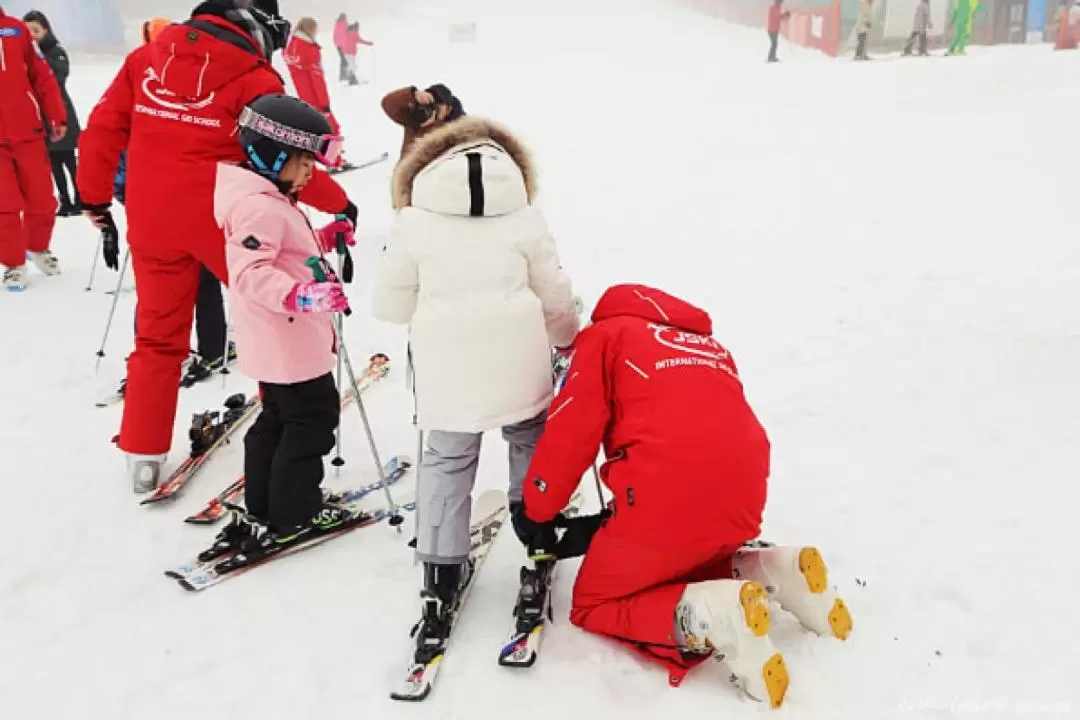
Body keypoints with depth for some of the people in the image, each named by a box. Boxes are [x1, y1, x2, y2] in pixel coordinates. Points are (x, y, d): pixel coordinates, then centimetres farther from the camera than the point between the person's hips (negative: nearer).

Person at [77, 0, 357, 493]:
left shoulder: (146, 58, 5)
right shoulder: (254, 79, -7)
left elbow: (104, 127, 7)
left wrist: (95, 198, 18)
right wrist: (339, 202, 7)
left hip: (152, 221, 4)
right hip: (225, 219, -4)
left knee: (158, 336, 15)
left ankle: (143, 457, 18)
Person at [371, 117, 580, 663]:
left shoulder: (414, 218, 4)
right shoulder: (524, 215, 6)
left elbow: (389, 302, 5)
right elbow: (555, 297, 10)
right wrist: (569, 339, 29)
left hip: (447, 367, 0)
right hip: (518, 362, 1)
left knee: (446, 463, 11)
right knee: (532, 446, 23)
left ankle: (440, 584, 8)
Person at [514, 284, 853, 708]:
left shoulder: (605, 335, 11)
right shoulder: (711, 348, 28)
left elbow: (570, 431, 1)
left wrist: (536, 513, 16)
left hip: (668, 499, -7)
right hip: (741, 505, 7)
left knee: (593, 606, 14)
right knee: (680, 566, 34)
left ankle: (705, 616, -13)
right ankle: (768, 573, 8)